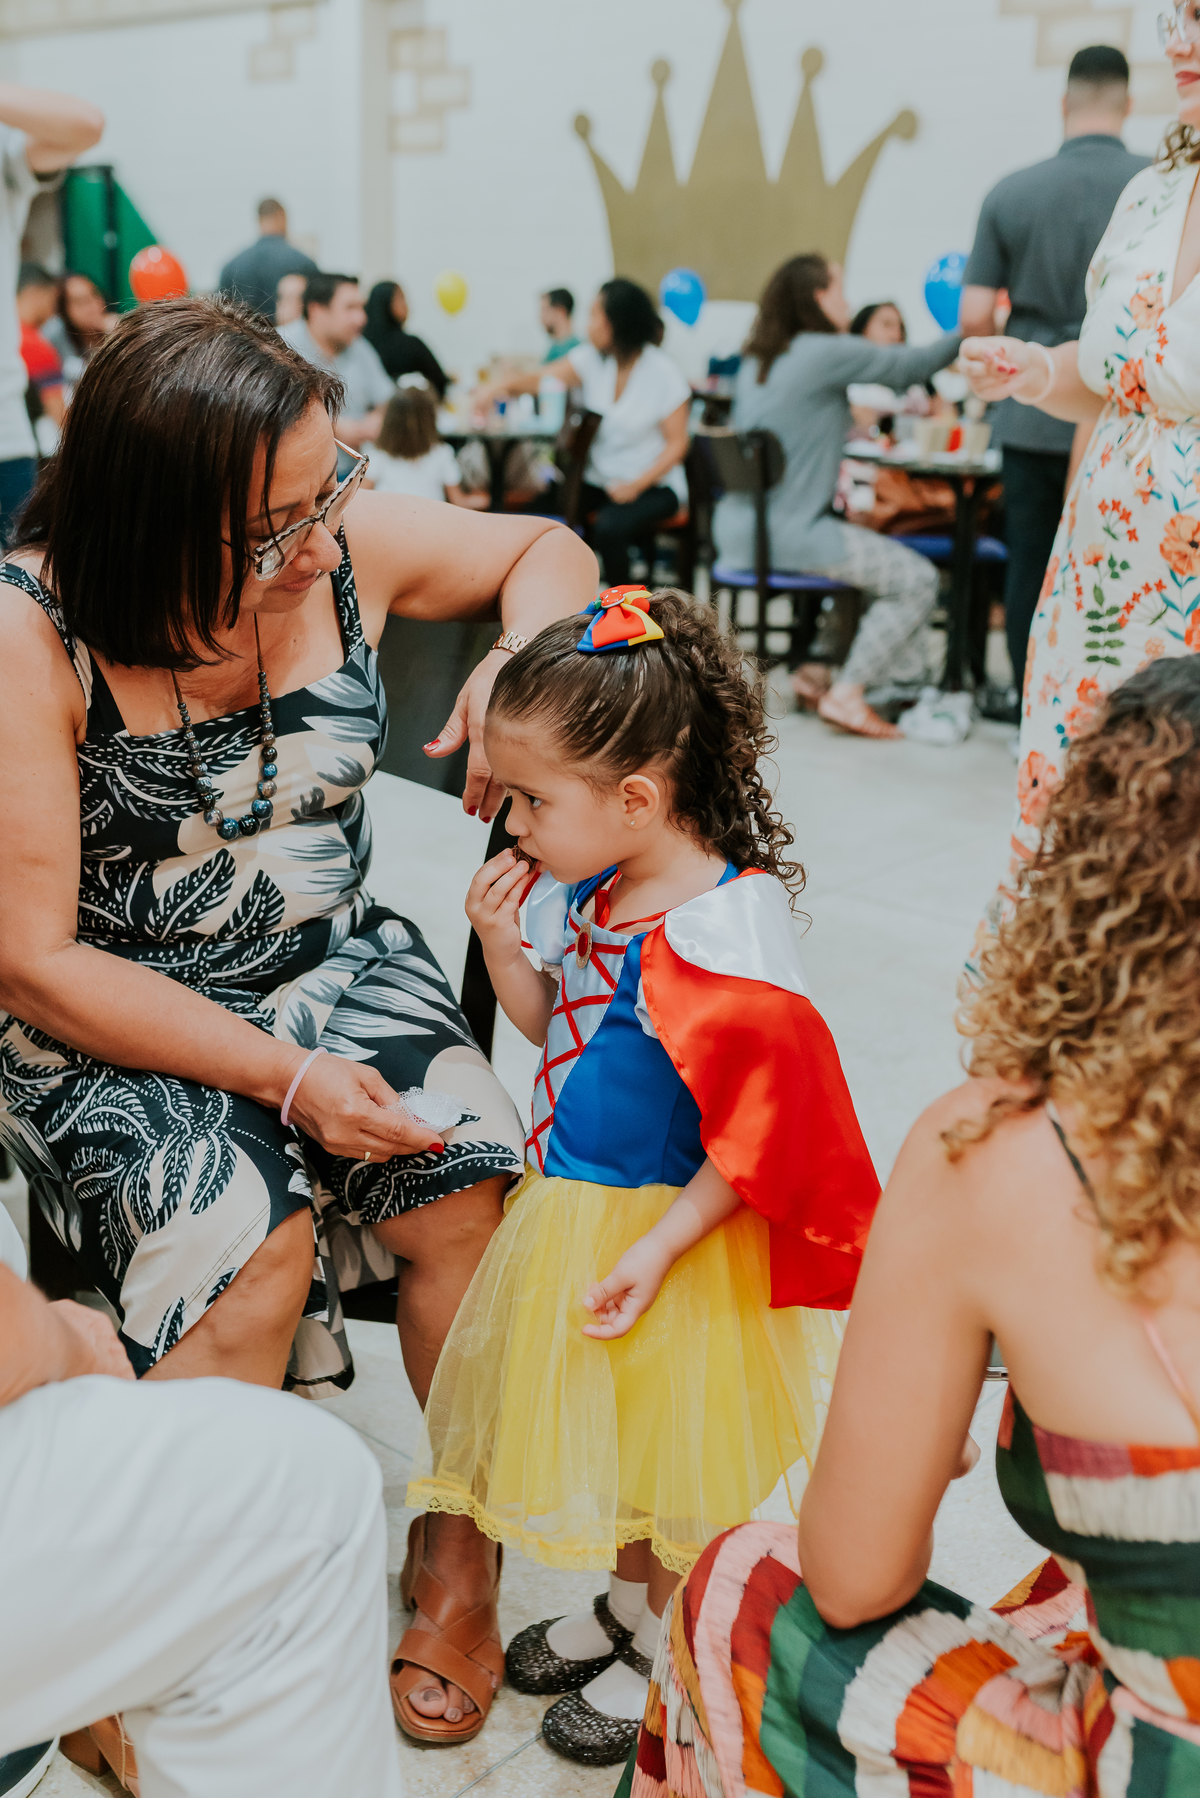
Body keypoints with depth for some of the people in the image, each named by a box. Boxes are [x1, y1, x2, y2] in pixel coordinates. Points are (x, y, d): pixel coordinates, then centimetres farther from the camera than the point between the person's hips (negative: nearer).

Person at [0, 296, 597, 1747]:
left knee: (470, 1187, -21)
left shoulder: (349, 549, -8)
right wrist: (282, 1075, -23)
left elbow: (548, 548, 12)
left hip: (336, 968, 4)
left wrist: (521, 655, -12)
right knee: (252, 1244, -28)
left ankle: (460, 1555, 2)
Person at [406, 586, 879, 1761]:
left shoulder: (727, 930, -28)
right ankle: (624, 1606, 48)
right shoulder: (585, 891, -3)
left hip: (669, 1230, -8)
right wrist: (501, 944, -8)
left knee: (673, 1456, 13)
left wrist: (655, 1251, -22)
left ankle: (663, 1658, 35)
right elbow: (547, 1022, 10)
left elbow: (756, 1132, -23)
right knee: (610, 1441, 25)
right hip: (572, 1213, 8)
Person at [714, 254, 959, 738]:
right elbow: (913, 365, -3)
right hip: (787, 534, -9)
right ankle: (846, 695, -4)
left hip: (738, 531, 9)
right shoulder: (827, 352, -10)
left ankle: (814, 672, 19)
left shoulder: (756, 358, 13)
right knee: (917, 578, -2)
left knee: (868, 553, 26)